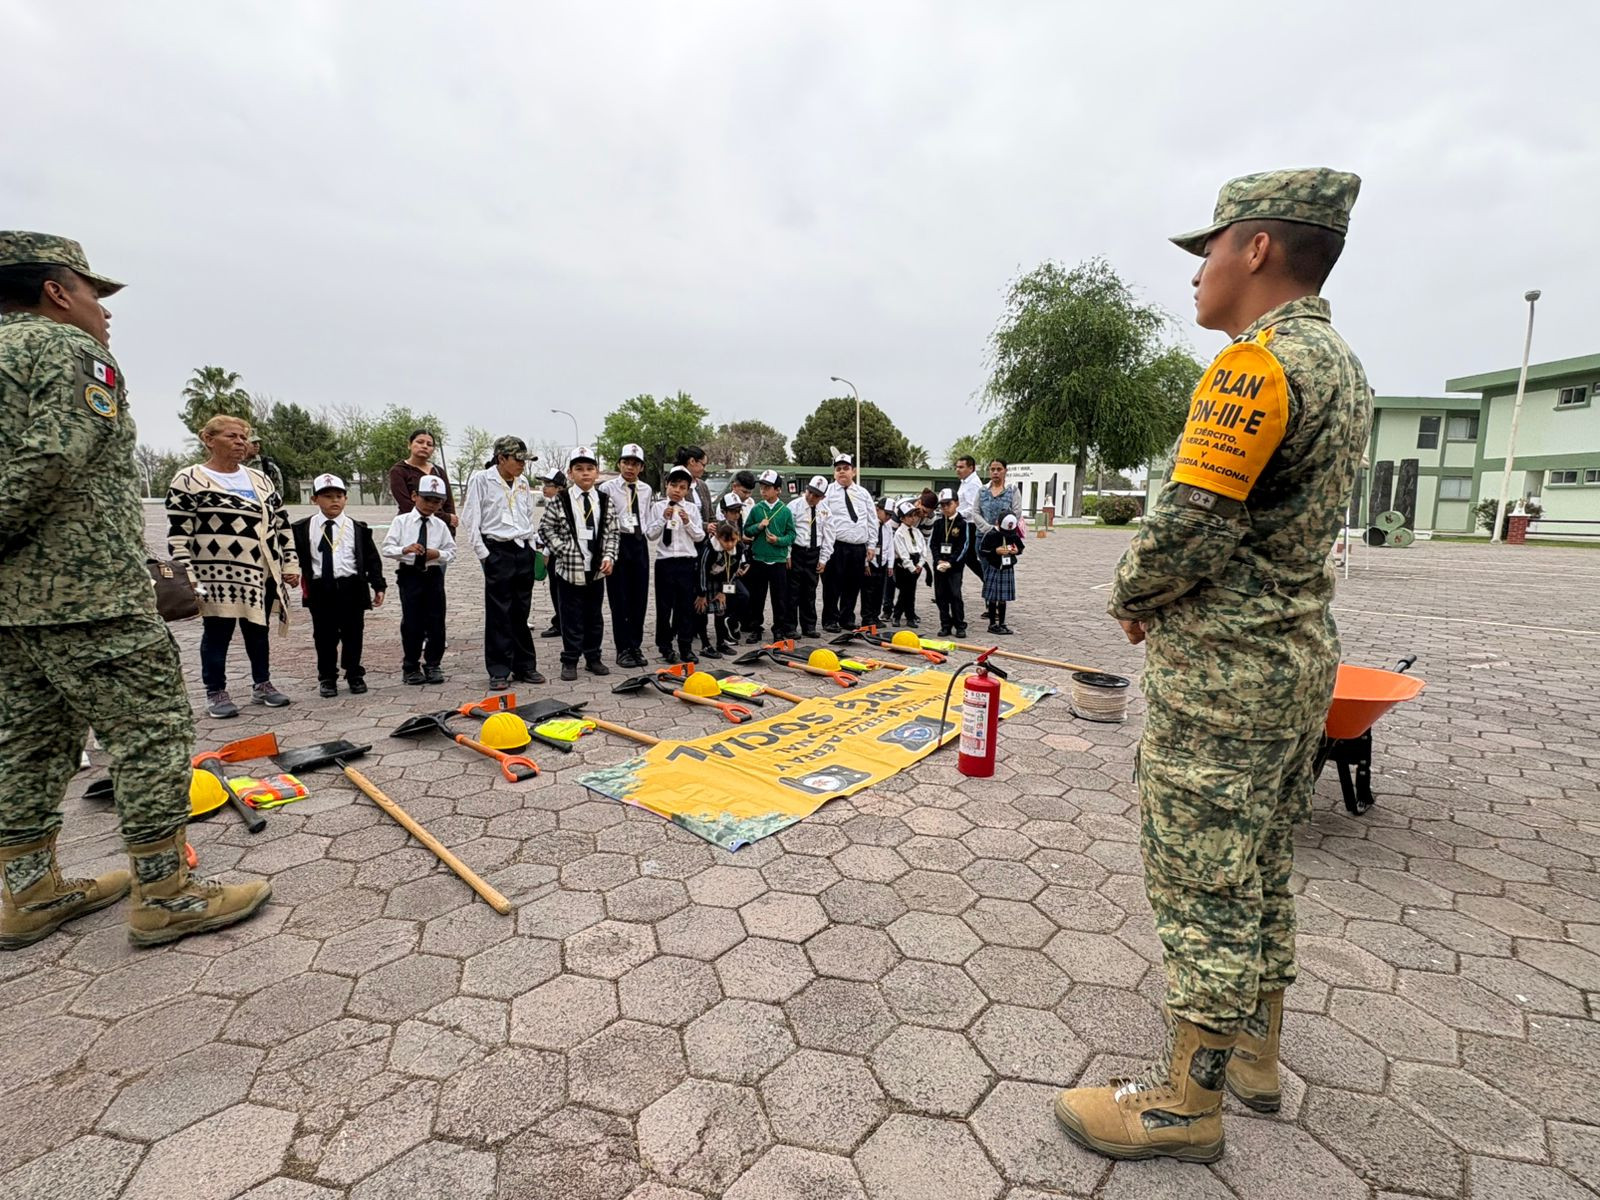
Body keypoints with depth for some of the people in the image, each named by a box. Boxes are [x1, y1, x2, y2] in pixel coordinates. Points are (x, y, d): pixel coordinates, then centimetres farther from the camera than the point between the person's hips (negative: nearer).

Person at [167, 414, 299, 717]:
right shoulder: (189, 480, -3)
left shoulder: (259, 480, 13)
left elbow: (282, 524, 14)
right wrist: (186, 577, -14)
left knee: (257, 629, 14)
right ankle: (216, 693, 16)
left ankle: (262, 684, 26)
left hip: (262, 573, 5)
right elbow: (177, 535, -8)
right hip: (218, 575, -5)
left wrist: (291, 564, 7)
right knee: (217, 631, 4)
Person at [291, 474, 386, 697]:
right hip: (320, 589, 0)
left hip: (351, 588, 0)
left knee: (352, 634, 8)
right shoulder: (303, 528, 3)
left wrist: (378, 586, 0)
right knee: (324, 636, 8)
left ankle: (355, 675, 22)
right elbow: (296, 555, 6)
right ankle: (327, 678, 21)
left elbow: (372, 559, 3)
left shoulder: (358, 528, 2)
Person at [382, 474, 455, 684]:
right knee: (411, 623, 4)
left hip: (433, 575, 2)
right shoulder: (401, 521, -1)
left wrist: (438, 554, -14)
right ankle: (410, 667, 17)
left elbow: (451, 552, 6)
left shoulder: (440, 525, 3)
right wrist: (405, 549, -22)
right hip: (409, 574, -2)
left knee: (436, 623, 4)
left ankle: (432, 665, 17)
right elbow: (387, 548, -4)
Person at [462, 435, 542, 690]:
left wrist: (531, 547, 12)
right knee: (499, 613, -1)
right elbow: (472, 519, -5)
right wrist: (483, 554, -9)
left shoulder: (523, 482, 12)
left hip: (524, 550, 5)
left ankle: (525, 666, 17)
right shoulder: (481, 479, -3)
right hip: (498, 550, -5)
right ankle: (499, 671, 6)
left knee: (522, 612, 9)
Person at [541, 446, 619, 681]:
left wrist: (609, 556, -5)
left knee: (594, 615, 13)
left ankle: (593, 658, 25)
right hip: (569, 568, -3)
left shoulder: (604, 500, 6)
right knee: (572, 617, 4)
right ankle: (570, 661, 14)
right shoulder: (560, 501, -4)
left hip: (597, 568, 3)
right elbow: (546, 528, -1)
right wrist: (564, 550, -9)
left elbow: (611, 532, 7)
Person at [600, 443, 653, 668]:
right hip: (617, 543, -4)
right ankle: (623, 649, 12)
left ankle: (636, 647, 20)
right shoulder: (607, 488, -3)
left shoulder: (646, 490, 11)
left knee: (640, 598, 8)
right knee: (620, 598, 2)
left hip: (640, 544, 4)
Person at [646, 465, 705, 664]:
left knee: (687, 605, 5)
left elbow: (700, 536, 4)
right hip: (665, 561, -1)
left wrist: (687, 522, -11)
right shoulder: (658, 507, 2)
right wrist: (664, 518, -13)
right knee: (664, 605, 6)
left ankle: (686, 647, 15)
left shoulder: (692, 508, 5)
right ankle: (665, 647, 18)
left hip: (687, 562, 1)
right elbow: (650, 534, -1)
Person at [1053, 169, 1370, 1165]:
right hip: (1301, 658, 10)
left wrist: (1131, 598, -5)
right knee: (1263, 875, 20)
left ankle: (1188, 1102, 21)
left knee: (1206, 892, 3)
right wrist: (1164, 599, 8)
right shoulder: (1345, 369, 14)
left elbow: (1188, 531, -25)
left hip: (1223, 677, -10)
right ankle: (1255, 1054, 39)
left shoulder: (1257, 365, -17)